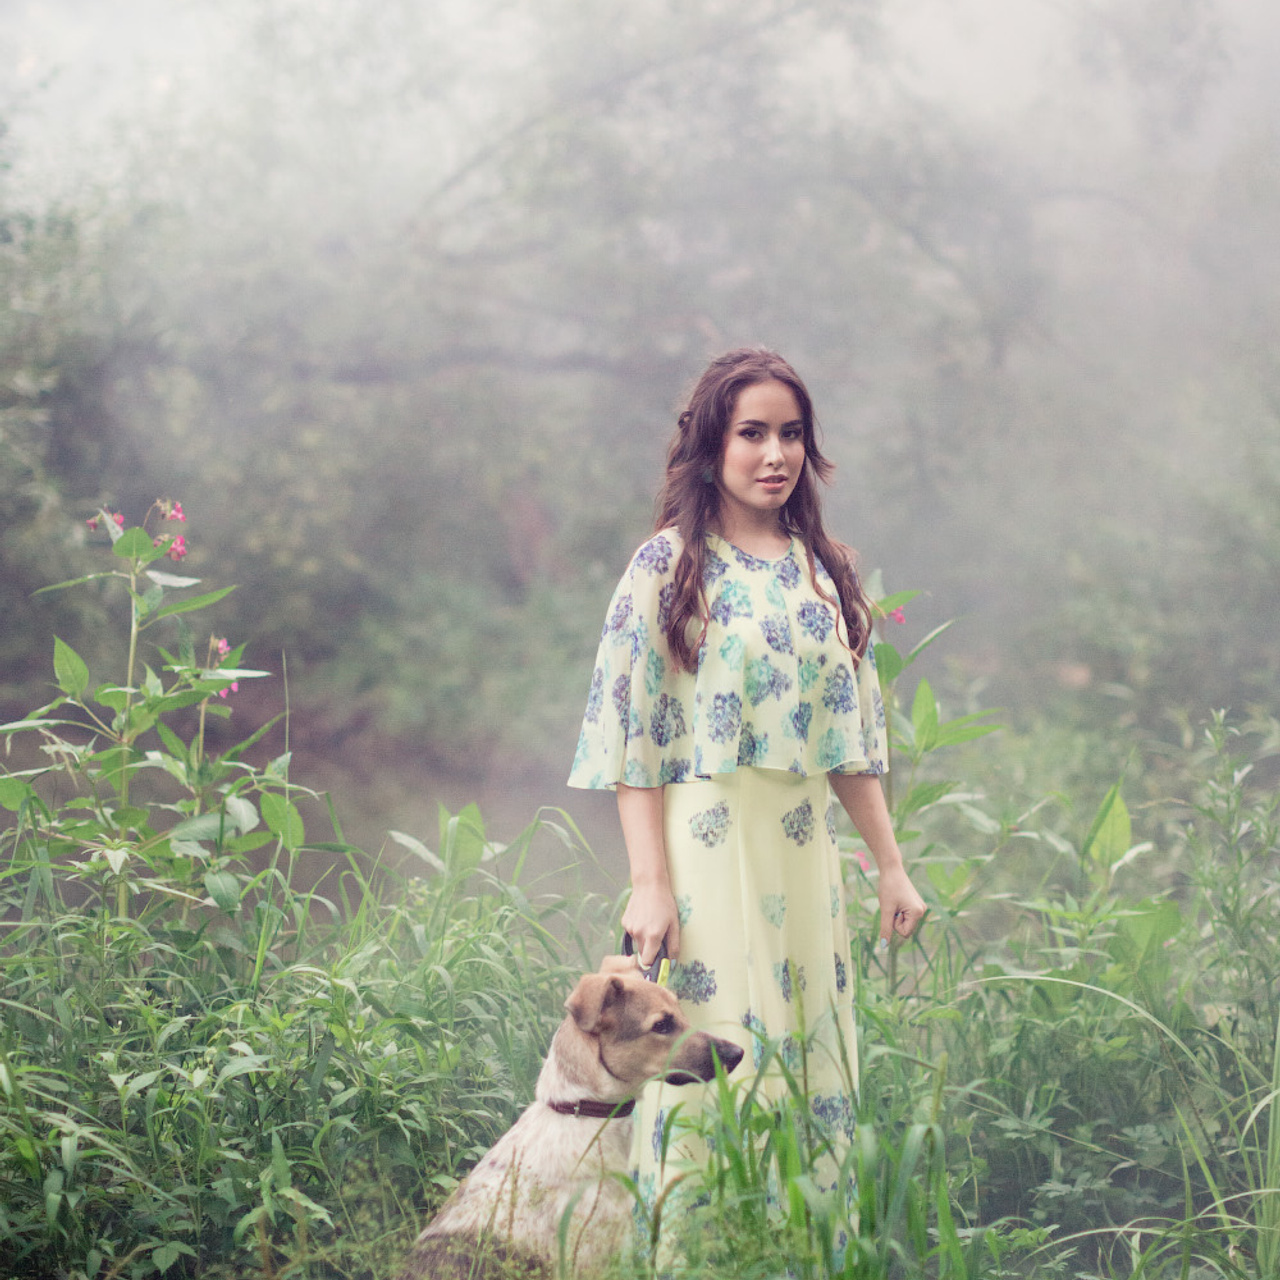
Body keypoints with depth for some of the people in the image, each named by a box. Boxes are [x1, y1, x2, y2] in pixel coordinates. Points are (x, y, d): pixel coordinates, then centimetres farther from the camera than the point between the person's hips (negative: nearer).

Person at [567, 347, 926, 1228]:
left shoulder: (822, 571, 12)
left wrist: (891, 866, 11)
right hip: (706, 848, -5)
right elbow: (633, 737, -7)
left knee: (812, 1057, 8)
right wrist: (650, 883, -14)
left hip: (806, 854, 5)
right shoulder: (668, 567, -4)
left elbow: (854, 739, 15)